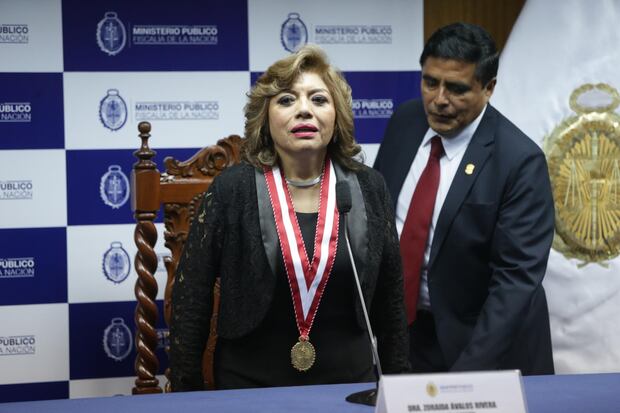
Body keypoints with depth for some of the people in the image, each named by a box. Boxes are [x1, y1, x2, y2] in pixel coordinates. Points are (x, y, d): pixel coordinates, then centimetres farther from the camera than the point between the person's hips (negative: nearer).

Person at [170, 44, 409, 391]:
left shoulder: (369, 188, -1)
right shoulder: (232, 189, -8)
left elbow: (390, 296, 6)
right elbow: (191, 296, -4)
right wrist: (187, 393, -4)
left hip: (349, 381, 2)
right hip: (250, 386, -2)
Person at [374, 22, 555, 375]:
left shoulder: (519, 160, -22)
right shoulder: (405, 121, -4)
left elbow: (518, 278, -24)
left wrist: (466, 373, -31)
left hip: (483, 336, -5)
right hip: (400, 325, 5)